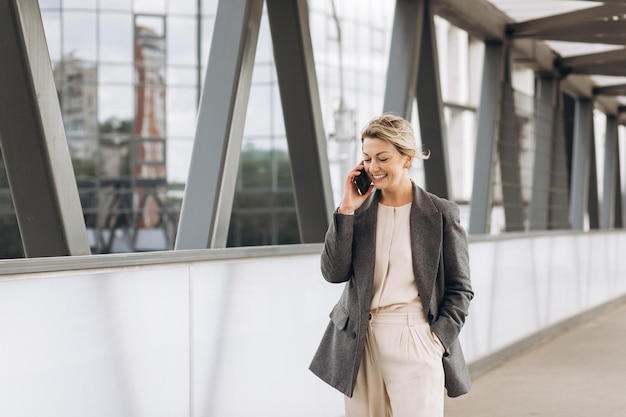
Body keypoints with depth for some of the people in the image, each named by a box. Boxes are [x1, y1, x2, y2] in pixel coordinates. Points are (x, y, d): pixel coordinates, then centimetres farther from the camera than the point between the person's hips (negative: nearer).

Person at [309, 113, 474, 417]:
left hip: (416, 344, -3)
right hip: (361, 343, 3)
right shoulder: (358, 211, 6)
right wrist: (347, 209, -7)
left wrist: (438, 339, -8)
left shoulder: (441, 213, -1)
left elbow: (460, 288, 2)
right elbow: (333, 273, -3)